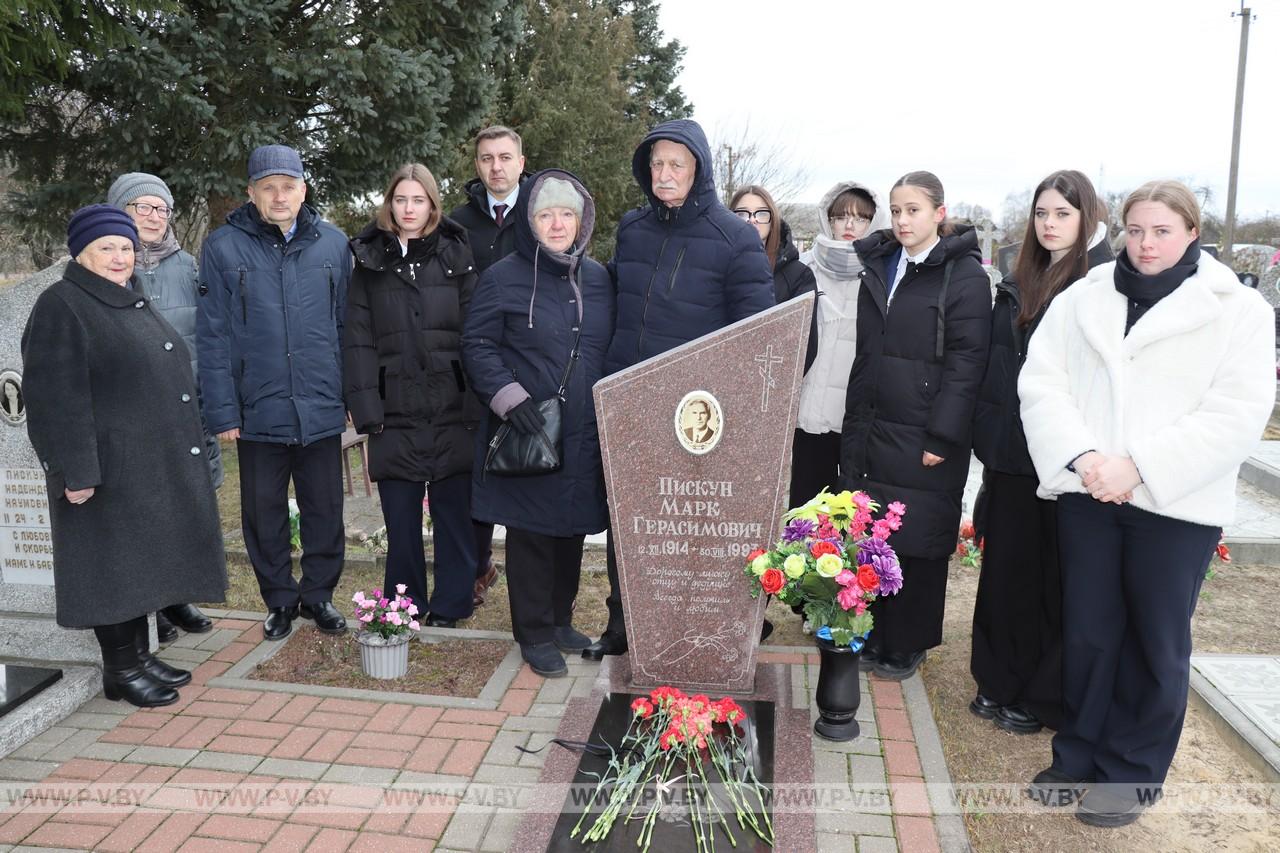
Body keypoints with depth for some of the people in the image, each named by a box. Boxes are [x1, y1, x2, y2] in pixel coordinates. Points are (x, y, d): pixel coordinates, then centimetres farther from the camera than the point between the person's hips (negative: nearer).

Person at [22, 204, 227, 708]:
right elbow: (56, 400, -17)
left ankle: (140, 656, 26)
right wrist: (75, 471, -22)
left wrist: (184, 452, 21)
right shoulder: (61, 308, -11)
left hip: (156, 467, 9)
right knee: (115, 567, 1)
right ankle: (119, 671, 13)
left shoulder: (132, 305, 16)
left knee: (145, 564, 14)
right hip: (109, 470, -8)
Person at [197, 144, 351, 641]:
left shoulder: (332, 244, 2)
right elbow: (212, 337, -4)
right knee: (264, 513, 12)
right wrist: (222, 411, -7)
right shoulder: (224, 247, -3)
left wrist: (352, 395, 3)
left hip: (321, 410, 1)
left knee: (325, 510, 11)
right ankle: (280, 600, 30)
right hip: (258, 411, -1)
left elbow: (347, 325, 6)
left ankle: (318, 594, 30)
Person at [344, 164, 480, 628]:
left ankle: (449, 607, 18)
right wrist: (367, 409, -5)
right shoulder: (369, 262, 8)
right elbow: (358, 340, 4)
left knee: (453, 512, 5)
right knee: (400, 516, 6)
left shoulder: (456, 256, 7)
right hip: (396, 411, 1)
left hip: (451, 410, -1)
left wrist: (475, 404, -6)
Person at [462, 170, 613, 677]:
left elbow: (612, 350, 16)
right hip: (527, 437, -4)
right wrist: (508, 395, -17)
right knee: (531, 535, 4)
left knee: (572, 531, 14)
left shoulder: (598, 279, 10)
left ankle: (560, 620, 32)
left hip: (584, 438, 5)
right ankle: (534, 634, 19)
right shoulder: (504, 278, -4)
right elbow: (477, 345, -4)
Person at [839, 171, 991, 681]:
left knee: (917, 542, 4)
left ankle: (907, 644, 20)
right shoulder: (878, 267, 13)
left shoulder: (965, 275, -7)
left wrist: (942, 437, -16)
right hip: (871, 429, 6)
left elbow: (966, 359, -12)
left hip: (923, 437, -6)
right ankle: (871, 632, 26)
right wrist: (853, 425, 12)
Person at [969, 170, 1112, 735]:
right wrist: (990, 433, 7)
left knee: (1059, 574, 6)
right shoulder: (1018, 285, 12)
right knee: (1006, 566, 12)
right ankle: (1000, 680, 27)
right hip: (1011, 452, 6)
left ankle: (1046, 697, 20)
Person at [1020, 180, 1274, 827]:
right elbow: (1040, 383, 0)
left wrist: (1138, 466, -18)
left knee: (1156, 641, 8)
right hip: (1085, 494, 3)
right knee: (1086, 630, 11)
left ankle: (1131, 773, 24)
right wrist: (1082, 457, -15)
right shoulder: (1082, 299, 7)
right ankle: (1078, 755, 28)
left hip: (1176, 504, -2)